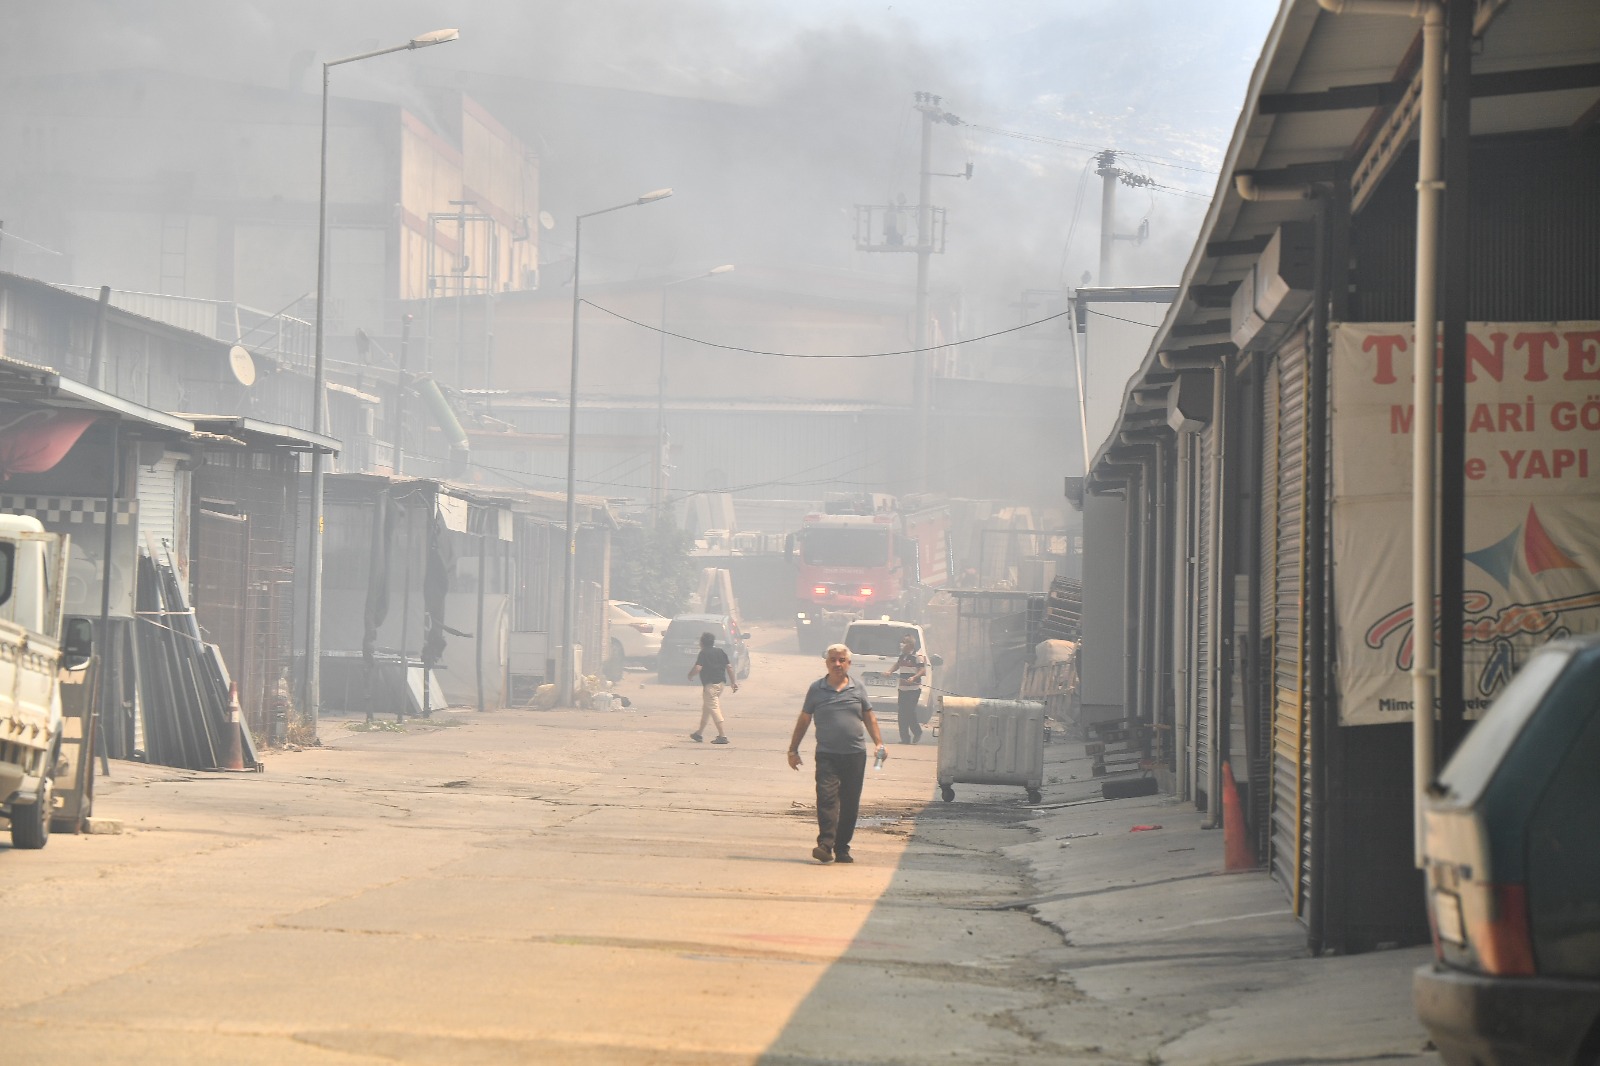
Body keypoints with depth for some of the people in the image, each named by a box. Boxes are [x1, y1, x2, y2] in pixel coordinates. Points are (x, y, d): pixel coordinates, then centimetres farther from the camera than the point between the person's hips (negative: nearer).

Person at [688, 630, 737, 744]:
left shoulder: (703, 653, -9)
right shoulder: (721, 652, 11)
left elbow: (698, 668, -20)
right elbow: (729, 667, 9)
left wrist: (690, 675, -1)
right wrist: (733, 682, 14)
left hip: (710, 684, -8)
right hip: (720, 683, 8)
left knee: (713, 708, -7)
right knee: (706, 708, 20)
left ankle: (722, 736, -15)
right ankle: (699, 733, 30)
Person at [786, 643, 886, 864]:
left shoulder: (857, 689, 8)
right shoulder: (816, 689, 4)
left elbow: (869, 717, 16)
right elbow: (804, 720, 11)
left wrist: (879, 743, 6)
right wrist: (793, 749, 10)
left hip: (855, 754, 2)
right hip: (827, 755, -2)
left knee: (850, 803, 4)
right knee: (826, 797, -17)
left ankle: (842, 848, 13)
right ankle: (825, 845, -22)